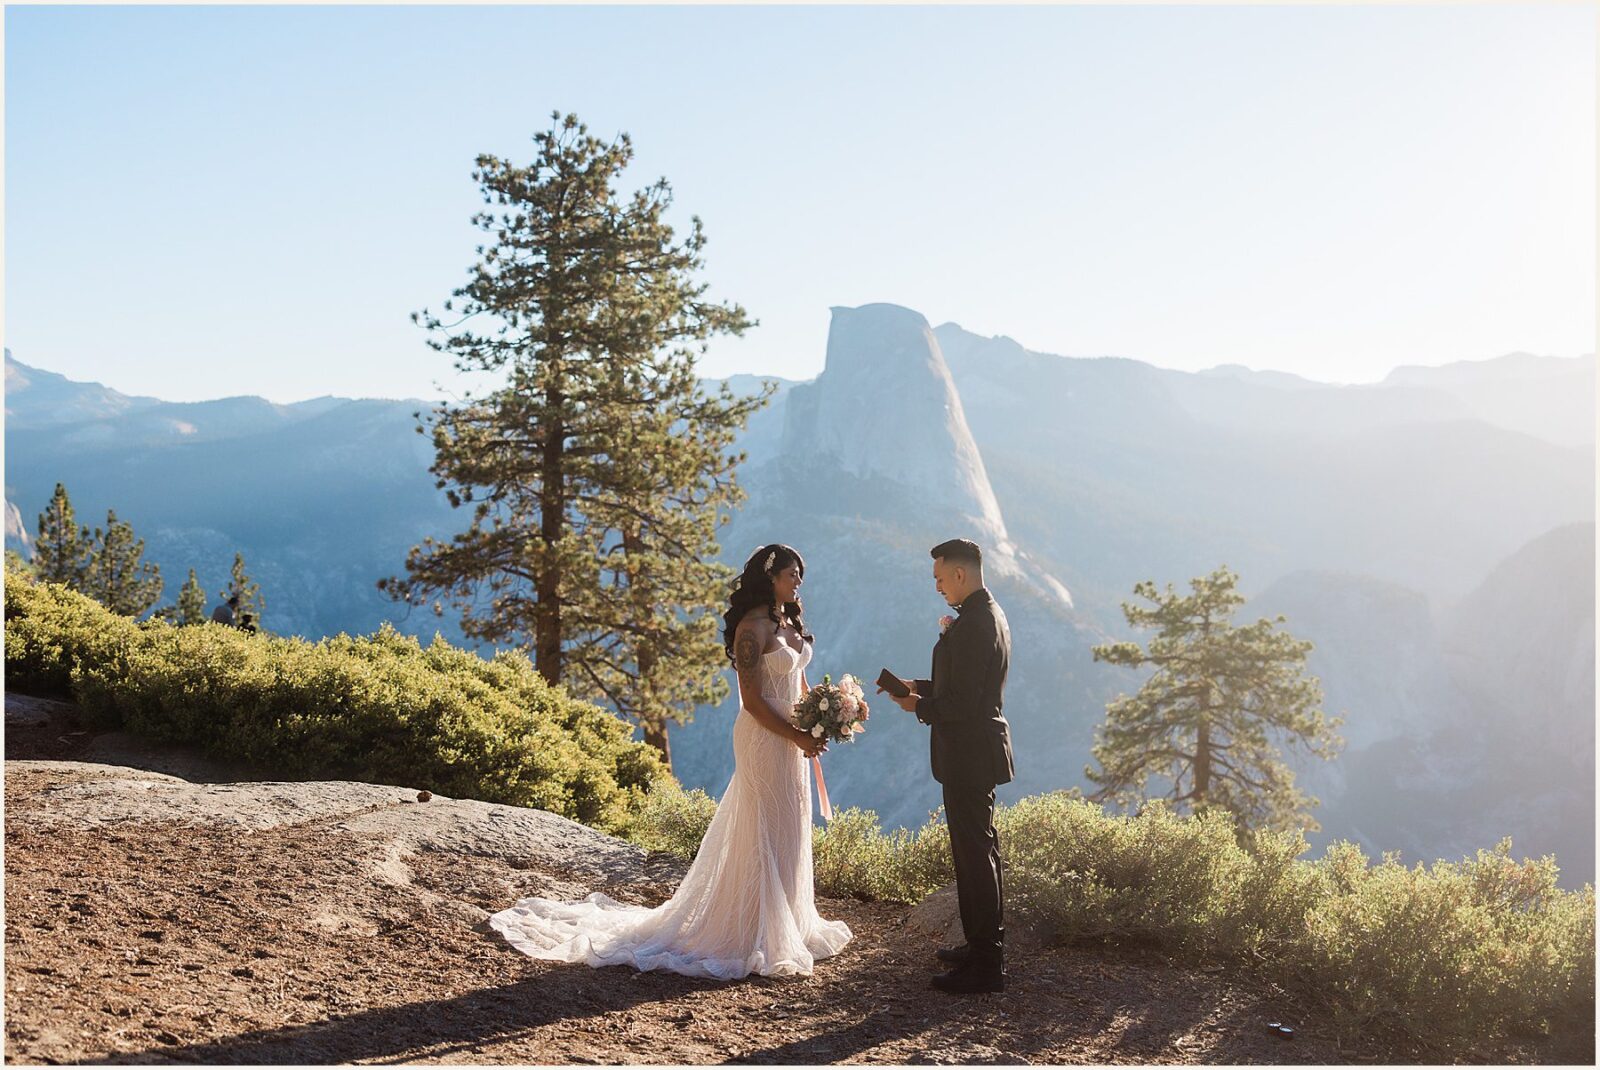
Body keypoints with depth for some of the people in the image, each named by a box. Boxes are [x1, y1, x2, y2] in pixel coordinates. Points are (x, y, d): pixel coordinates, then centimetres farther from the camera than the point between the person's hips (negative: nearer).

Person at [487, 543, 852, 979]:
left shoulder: (790, 623, 12)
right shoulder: (753, 628, -15)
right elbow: (753, 700, -19)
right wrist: (798, 737, -18)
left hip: (792, 739, 9)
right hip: (765, 741, -9)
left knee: (790, 834, 14)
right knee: (765, 834, -3)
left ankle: (790, 924, 26)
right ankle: (761, 941, 5)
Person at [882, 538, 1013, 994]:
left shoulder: (972, 624, -22)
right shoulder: (989, 614, 11)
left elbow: (963, 703, -25)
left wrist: (919, 707, -10)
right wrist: (921, 687, 11)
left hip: (968, 754, -11)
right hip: (980, 752, 11)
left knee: (974, 854, -5)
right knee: (980, 849, 19)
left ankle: (986, 965, 1)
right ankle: (984, 944, 31)